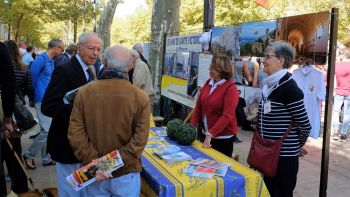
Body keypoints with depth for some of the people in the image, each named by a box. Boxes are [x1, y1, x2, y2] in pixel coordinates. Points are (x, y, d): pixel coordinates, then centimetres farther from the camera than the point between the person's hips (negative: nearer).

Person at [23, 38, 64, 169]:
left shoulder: (51, 61, 14)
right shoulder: (41, 60, -13)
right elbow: (32, 79, -11)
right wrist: (32, 98, -1)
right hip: (43, 101, -9)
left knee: (48, 131, 13)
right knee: (47, 132, -9)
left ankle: (47, 159, 22)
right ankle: (29, 155, 10)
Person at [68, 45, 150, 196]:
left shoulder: (84, 92, -7)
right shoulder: (140, 97, -11)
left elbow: (75, 133, -10)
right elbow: (140, 139, -17)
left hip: (94, 173, 2)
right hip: (126, 174, -1)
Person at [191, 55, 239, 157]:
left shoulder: (230, 88, -16)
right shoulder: (208, 83, 1)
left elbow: (227, 116, -22)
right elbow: (198, 105, 5)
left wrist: (210, 134, -25)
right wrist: (193, 126, -3)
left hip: (223, 136, -6)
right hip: (206, 133, 6)